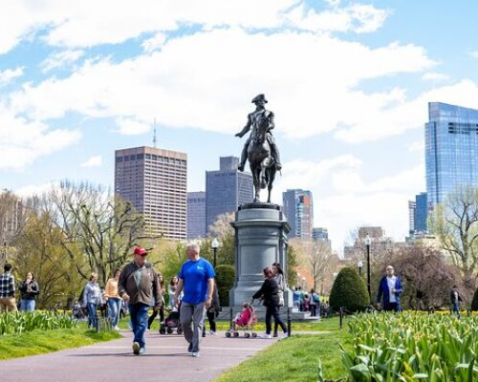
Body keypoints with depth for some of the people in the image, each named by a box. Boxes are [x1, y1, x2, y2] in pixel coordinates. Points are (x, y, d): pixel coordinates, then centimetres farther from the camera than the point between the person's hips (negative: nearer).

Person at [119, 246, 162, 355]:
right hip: (132, 301, 2)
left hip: (145, 301, -2)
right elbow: (121, 283, 8)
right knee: (135, 325, 8)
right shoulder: (128, 268, 9)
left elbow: (156, 286, 11)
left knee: (141, 323, -16)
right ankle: (141, 346, 18)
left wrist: (158, 302, 9)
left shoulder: (150, 269, 8)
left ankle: (137, 342, -25)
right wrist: (123, 293, -12)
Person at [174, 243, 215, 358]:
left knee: (198, 324, -1)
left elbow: (211, 282, -4)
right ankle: (191, 341, 25)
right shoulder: (185, 265, 9)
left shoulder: (205, 264, -3)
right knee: (184, 322, 1)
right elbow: (181, 282, 13)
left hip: (200, 300, -4)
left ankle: (195, 349, 5)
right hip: (186, 300, 4)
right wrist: (176, 296, 7)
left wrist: (209, 297, -11)